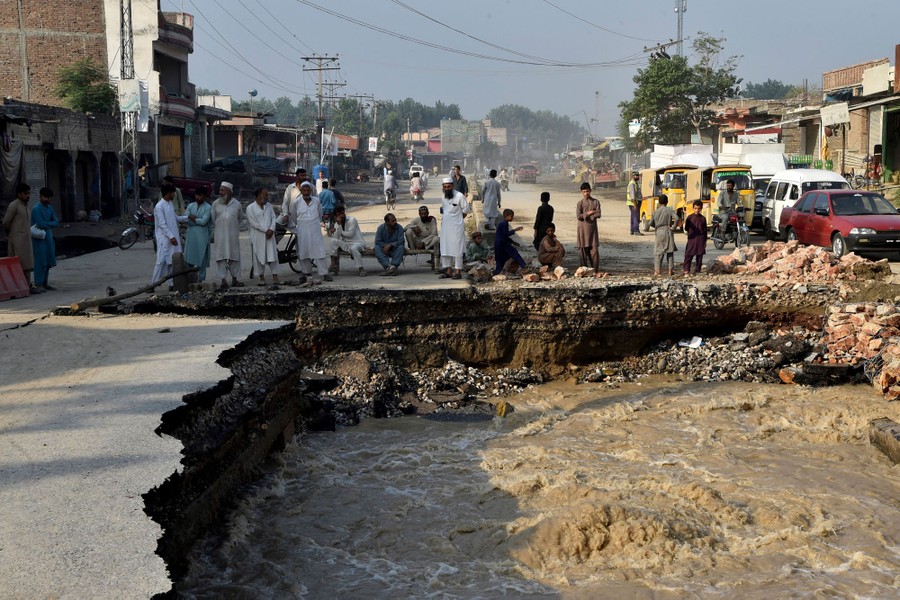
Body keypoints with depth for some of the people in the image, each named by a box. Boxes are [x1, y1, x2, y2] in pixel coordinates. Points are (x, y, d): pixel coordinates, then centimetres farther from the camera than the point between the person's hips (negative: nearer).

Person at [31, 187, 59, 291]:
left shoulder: (50, 208, 12)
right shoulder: (36, 209, -12)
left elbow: (56, 223, 5)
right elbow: (41, 224, -20)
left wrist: (46, 224, -11)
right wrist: (50, 224, -4)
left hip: (48, 237, 8)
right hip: (39, 238, -8)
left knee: (48, 262, 9)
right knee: (41, 262, -8)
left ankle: (45, 283, 17)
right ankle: (38, 284, -4)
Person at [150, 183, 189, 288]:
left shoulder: (170, 204, 11)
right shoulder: (159, 207, -15)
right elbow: (162, 224, -18)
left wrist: (188, 217, 14)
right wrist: (171, 237, -20)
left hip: (173, 237, 8)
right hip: (164, 239, -8)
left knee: (172, 261, 8)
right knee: (161, 261, -8)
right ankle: (152, 284, -3)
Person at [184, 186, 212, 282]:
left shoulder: (208, 208, -4)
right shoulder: (190, 206, 9)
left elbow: (204, 221, -15)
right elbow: (186, 219, -1)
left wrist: (193, 218, -5)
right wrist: (198, 220, -9)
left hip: (202, 236, -4)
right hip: (191, 235, 4)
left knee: (201, 259, 2)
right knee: (189, 259, 4)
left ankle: (200, 279, 9)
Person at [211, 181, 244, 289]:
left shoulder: (236, 204, 2)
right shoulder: (215, 204, 2)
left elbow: (240, 218, 15)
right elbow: (213, 219, 11)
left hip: (233, 234, 1)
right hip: (220, 234, -1)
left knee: (235, 256, 6)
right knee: (221, 257, -3)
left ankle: (234, 279, 16)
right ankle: (223, 280, 0)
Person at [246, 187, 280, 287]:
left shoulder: (268, 206, 11)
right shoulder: (250, 208, -4)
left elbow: (273, 218, 7)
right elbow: (253, 223, -10)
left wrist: (271, 229, -9)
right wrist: (266, 230, -13)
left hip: (269, 235, 3)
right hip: (257, 236, -3)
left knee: (272, 256, -2)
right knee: (259, 257, 2)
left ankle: (275, 277, 0)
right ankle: (262, 278, 10)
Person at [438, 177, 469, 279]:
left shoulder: (460, 196, -11)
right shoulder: (443, 198, 10)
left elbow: (466, 209, -5)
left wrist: (459, 218, -1)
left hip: (456, 226, -7)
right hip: (445, 226, 7)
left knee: (457, 248, -5)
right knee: (445, 248, 8)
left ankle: (458, 271, -3)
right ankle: (448, 270, 15)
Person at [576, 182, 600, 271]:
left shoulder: (595, 202, 4)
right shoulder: (580, 203, 1)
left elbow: (598, 214, -6)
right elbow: (578, 216, -8)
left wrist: (585, 215, -12)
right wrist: (589, 213, -14)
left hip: (593, 228, 1)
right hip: (583, 228, -1)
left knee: (594, 249, -4)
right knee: (584, 249, 1)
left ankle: (595, 270, 0)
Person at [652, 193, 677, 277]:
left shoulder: (655, 212, -1)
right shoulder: (669, 210, -5)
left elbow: (652, 223, 3)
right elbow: (676, 218, -20)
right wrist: (673, 227, -9)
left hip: (659, 233, 0)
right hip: (668, 232, 0)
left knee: (658, 252, 6)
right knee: (670, 252, 8)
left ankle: (657, 270, -2)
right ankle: (670, 271, 7)